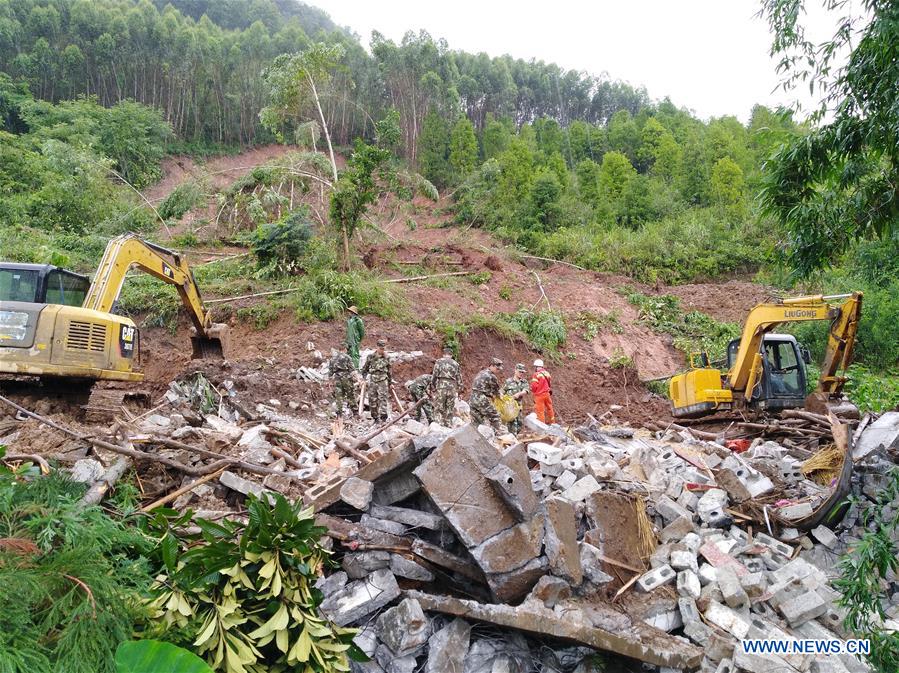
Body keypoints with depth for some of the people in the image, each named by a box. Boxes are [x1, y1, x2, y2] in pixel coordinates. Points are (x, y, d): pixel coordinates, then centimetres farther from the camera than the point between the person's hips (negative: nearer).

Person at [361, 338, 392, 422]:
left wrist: (391, 382, 15)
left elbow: (389, 371, 15)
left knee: (383, 398, -12)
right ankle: (375, 417, 13)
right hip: (373, 381, 0)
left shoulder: (386, 357, 6)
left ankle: (383, 416, -16)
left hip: (383, 381, 0)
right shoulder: (371, 357, 1)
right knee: (372, 399, 3)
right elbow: (365, 368, 8)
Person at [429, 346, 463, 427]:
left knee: (438, 410, 1)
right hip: (452, 389, 3)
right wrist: (458, 389, 18)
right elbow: (459, 379, 11)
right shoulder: (456, 364, 12)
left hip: (441, 388, -3)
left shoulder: (439, 362, 3)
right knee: (449, 411, 10)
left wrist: (432, 388, 4)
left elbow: (434, 375, -3)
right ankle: (449, 427, 10)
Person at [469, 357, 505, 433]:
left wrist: (492, 396, 23)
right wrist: (499, 396, 23)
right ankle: (501, 433, 2)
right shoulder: (491, 377, -10)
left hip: (472, 400, 8)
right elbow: (496, 390, 3)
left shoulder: (481, 373, 16)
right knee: (495, 417, 2)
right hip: (482, 400, -8)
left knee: (476, 421, 11)